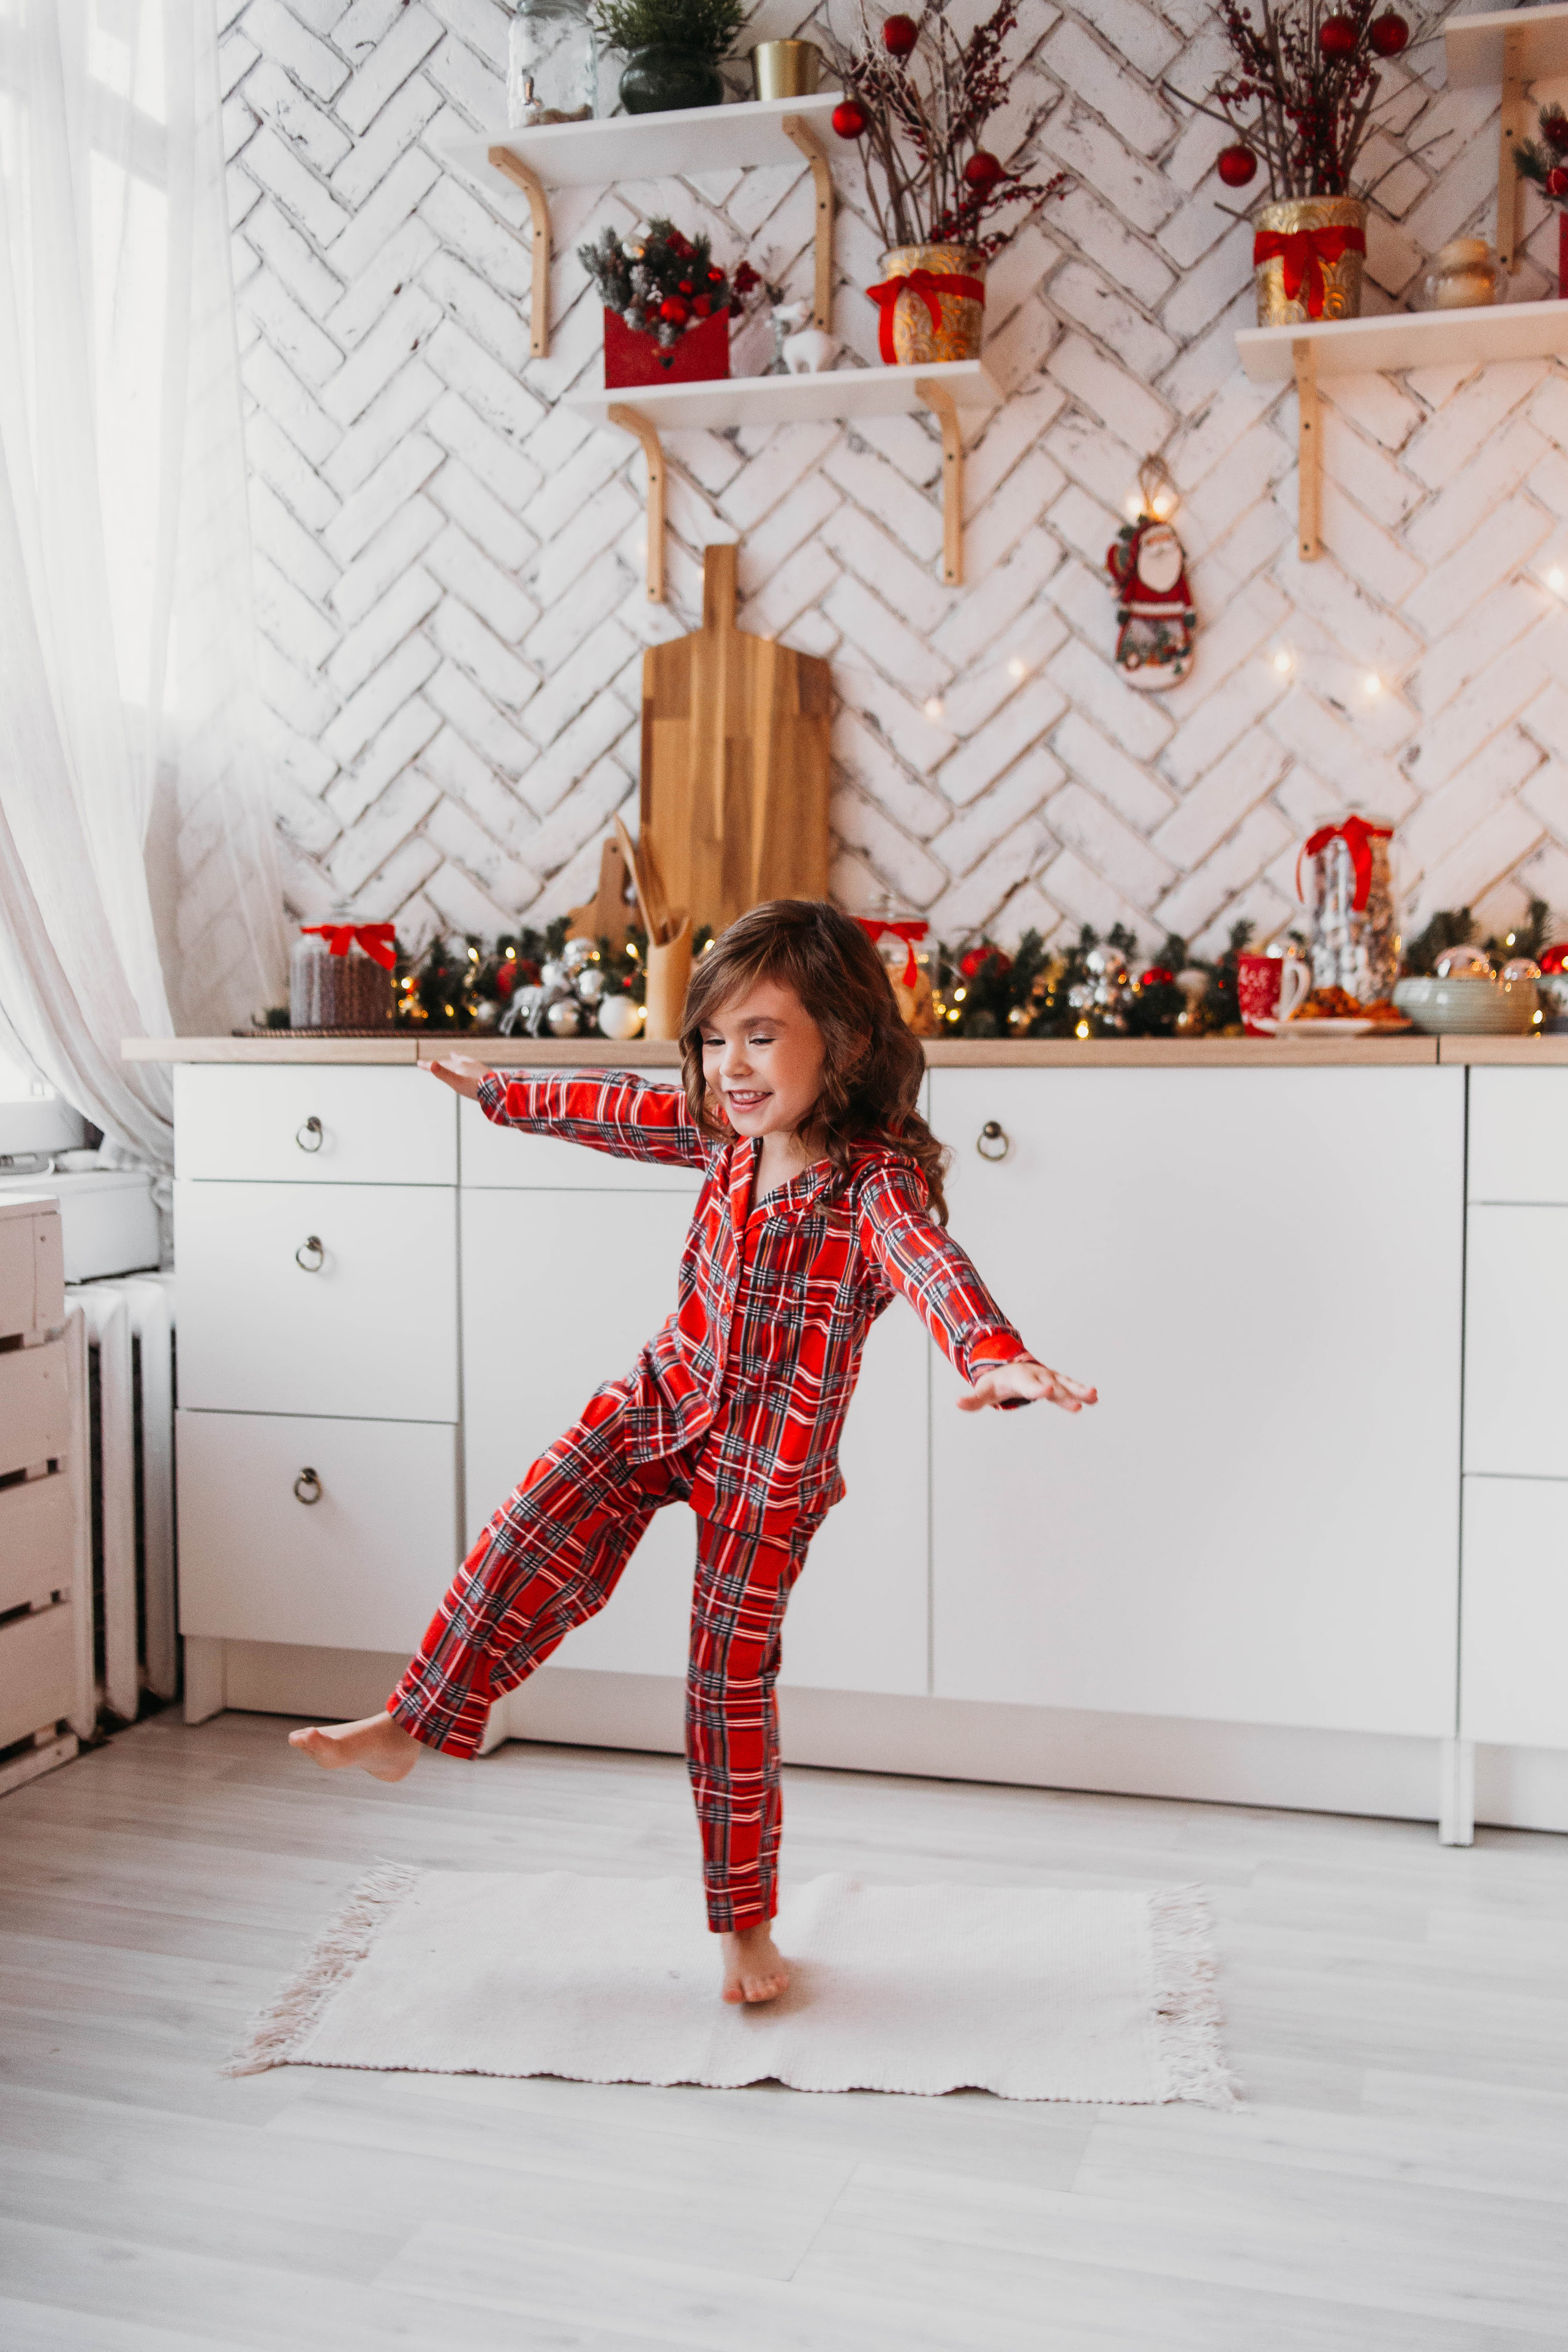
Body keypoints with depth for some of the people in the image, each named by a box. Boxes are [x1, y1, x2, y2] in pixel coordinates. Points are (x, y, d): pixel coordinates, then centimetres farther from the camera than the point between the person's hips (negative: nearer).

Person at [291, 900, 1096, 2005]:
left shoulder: (878, 1181, -24)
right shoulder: (727, 1132, -3)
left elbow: (936, 1269, -45)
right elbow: (622, 1108, 15)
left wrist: (998, 1358, -66)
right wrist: (504, 1093, 29)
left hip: (772, 1461, -5)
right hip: (666, 1400, 5)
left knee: (733, 1684, 2)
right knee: (531, 1542, -8)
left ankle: (746, 1922, 19)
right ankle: (409, 1727, 9)